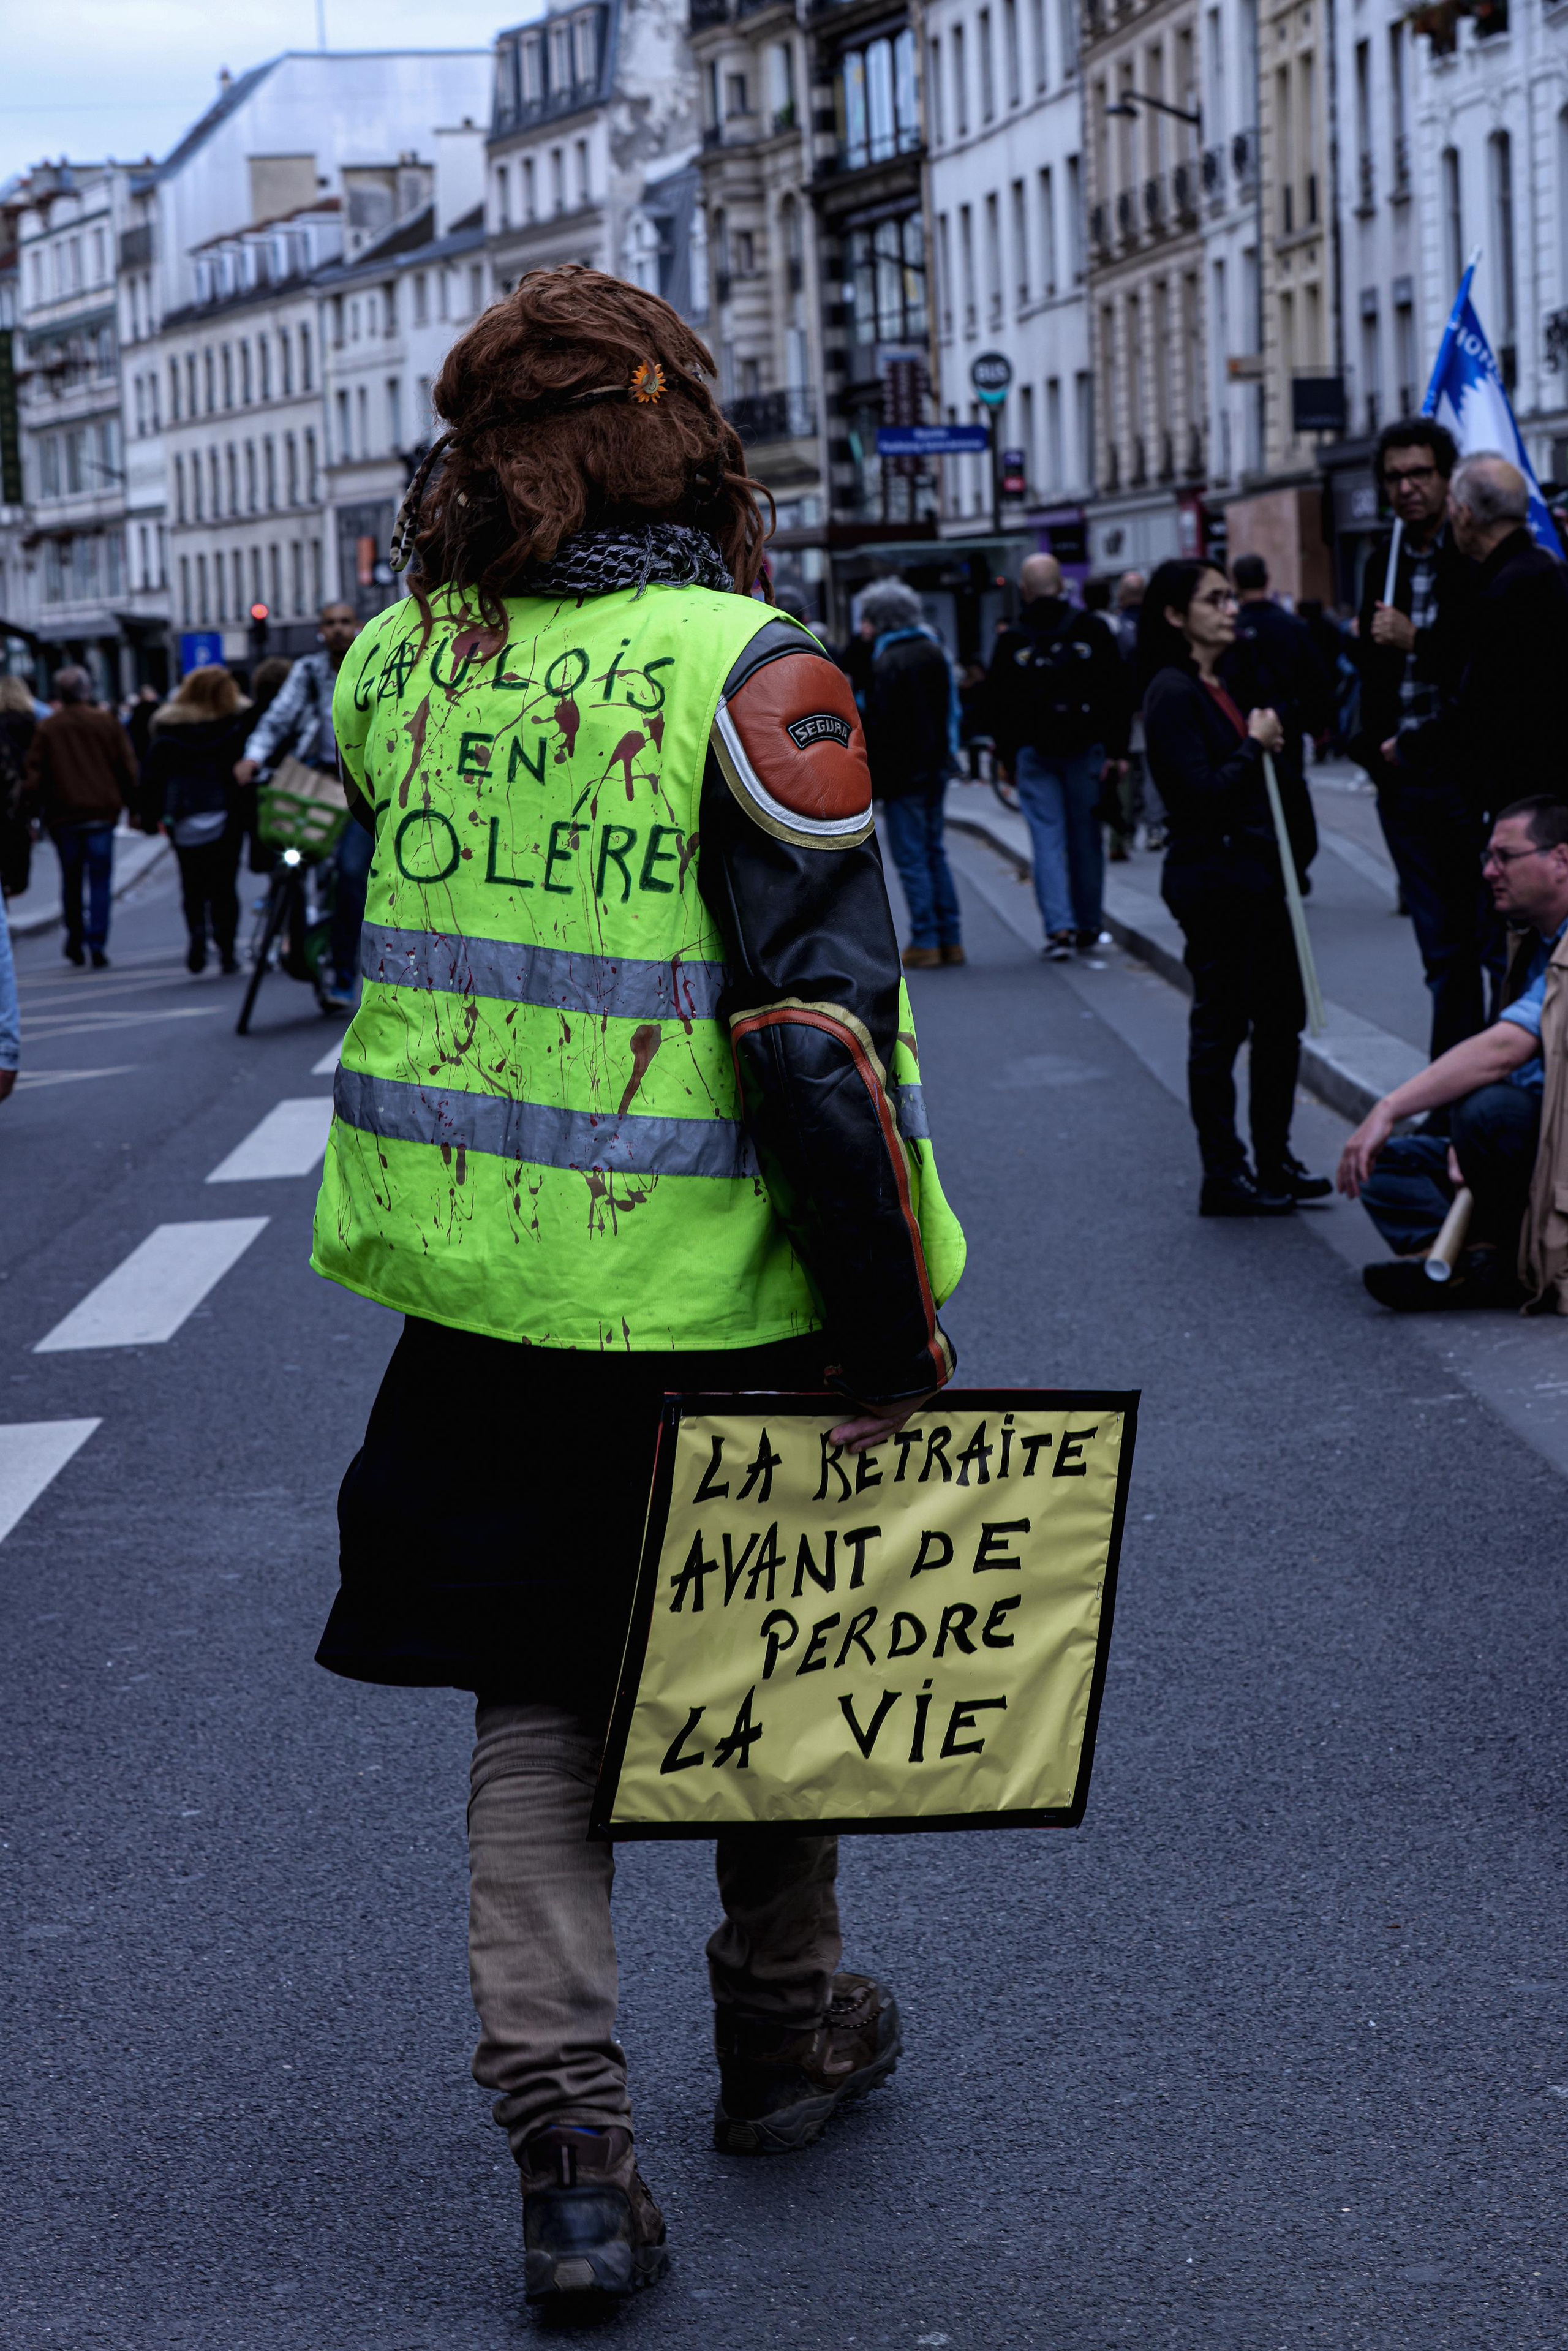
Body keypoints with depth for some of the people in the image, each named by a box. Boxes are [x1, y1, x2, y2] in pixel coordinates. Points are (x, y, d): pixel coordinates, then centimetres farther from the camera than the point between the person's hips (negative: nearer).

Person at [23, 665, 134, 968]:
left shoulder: (47, 729, -2)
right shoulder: (108, 723, -1)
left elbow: (34, 777, -4)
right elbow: (128, 769, -1)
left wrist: (40, 807, 9)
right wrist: (125, 801, 12)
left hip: (63, 815, 0)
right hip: (102, 812, 0)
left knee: (71, 878, 16)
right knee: (100, 880, 3)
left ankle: (75, 940, 15)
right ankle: (97, 943, -6)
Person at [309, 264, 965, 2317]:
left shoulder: (396, 662, 0)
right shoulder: (747, 673, -15)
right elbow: (824, 1021, -17)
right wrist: (896, 1320, -12)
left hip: (475, 1273, 4)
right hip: (711, 1292, -4)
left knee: (536, 1698, 11)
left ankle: (567, 2136, 4)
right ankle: (784, 2029, 34)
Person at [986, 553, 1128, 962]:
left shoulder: (1010, 641, -1)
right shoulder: (1092, 630, 0)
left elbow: (1000, 707, 3)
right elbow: (1115, 694, -1)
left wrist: (1007, 758, 12)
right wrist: (1115, 751, 2)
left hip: (1033, 753, -1)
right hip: (1085, 749, 1)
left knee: (1047, 840, -2)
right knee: (1086, 837, 11)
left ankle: (1059, 928, -14)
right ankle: (1088, 926, 19)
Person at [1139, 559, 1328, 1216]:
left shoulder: (1229, 685, 15)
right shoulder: (1174, 693, -13)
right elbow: (1201, 792, -20)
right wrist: (1254, 747, -11)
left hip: (1258, 876, 9)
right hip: (1212, 879, -9)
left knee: (1281, 1017, 12)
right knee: (1221, 1027, -2)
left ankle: (1274, 1161, 23)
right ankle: (1223, 1178, 6)